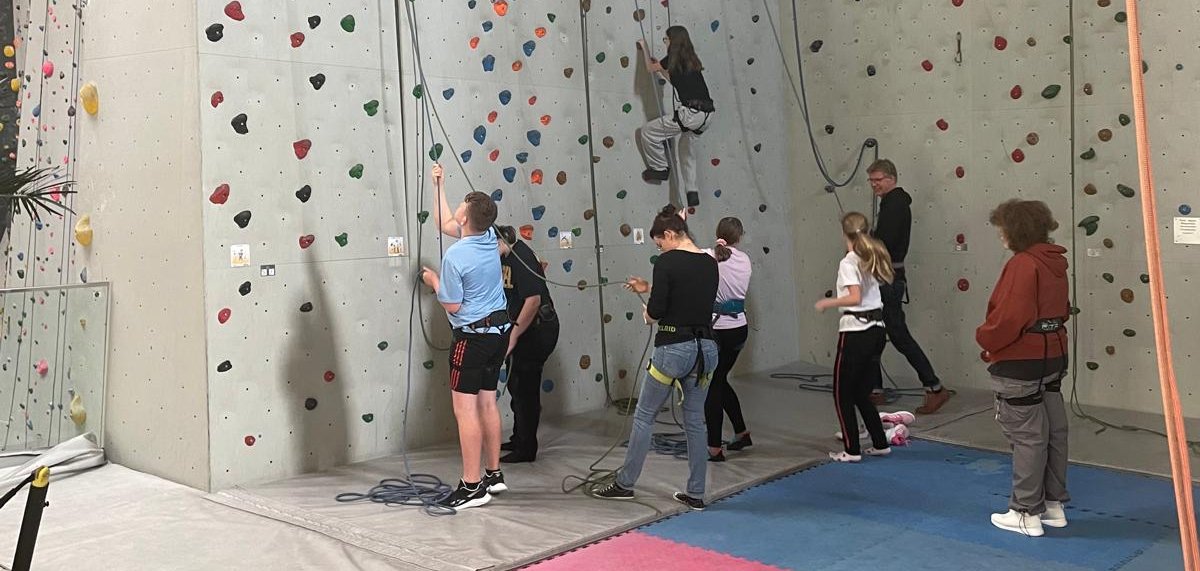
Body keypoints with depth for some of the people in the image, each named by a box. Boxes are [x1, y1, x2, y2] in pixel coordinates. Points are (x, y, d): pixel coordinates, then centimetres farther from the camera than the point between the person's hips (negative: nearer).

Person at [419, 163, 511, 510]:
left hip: (473, 335, -8)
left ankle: (472, 487, -5)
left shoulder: (455, 256, -20)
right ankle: (494, 475, 22)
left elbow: (453, 305, -13)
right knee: (487, 403, 15)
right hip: (500, 329, 8)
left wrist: (434, 282, 3)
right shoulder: (489, 237, 3)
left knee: (465, 408, -5)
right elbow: (445, 225, 22)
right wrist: (438, 187, 27)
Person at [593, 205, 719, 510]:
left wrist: (647, 312, 7)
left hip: (674, 350, -6)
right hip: (706, 348, 6)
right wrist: (649, 288, 26)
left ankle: (624, 483, 18)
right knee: (695, 422, 14)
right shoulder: (709, 263, 8)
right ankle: (695, 493, 17)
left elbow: (656, 310, -16)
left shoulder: (667, 262, -13)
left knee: (644, 417, 9)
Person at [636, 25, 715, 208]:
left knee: (648, 131, 6)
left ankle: (660, 168, 16)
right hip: (706, 114, 8)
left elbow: (651, 68, 16)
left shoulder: (673, 59, -2)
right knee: (686, 145, 28)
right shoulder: (691, 59, 19)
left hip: (689, 113, -8)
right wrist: (661, 68, 43)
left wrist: (644, 48, 31)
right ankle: (692, 192, 24)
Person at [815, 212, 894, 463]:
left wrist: (827, 303, -10)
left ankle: (852, 450, 7)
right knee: (861, 392, 18)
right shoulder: (872, 258, 9)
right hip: (876, 329, 8)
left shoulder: (848, 263, -12)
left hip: (855, 331, -8)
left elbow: (854, 297, -22)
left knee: (842, 393, 4)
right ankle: (880, 443, 21)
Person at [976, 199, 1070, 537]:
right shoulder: (1054, 263, 8)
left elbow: (1008, 317, -27)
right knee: (1053, 433, 15)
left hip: (1019, 364, -9)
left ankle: (1027, 513, 8)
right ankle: (1054, 504, 27)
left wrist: (985, 337, -10)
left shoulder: (1022, 264, -21)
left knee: (1027, 437, -1)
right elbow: (1062, 310, 16)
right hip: (1052, 357, 9)